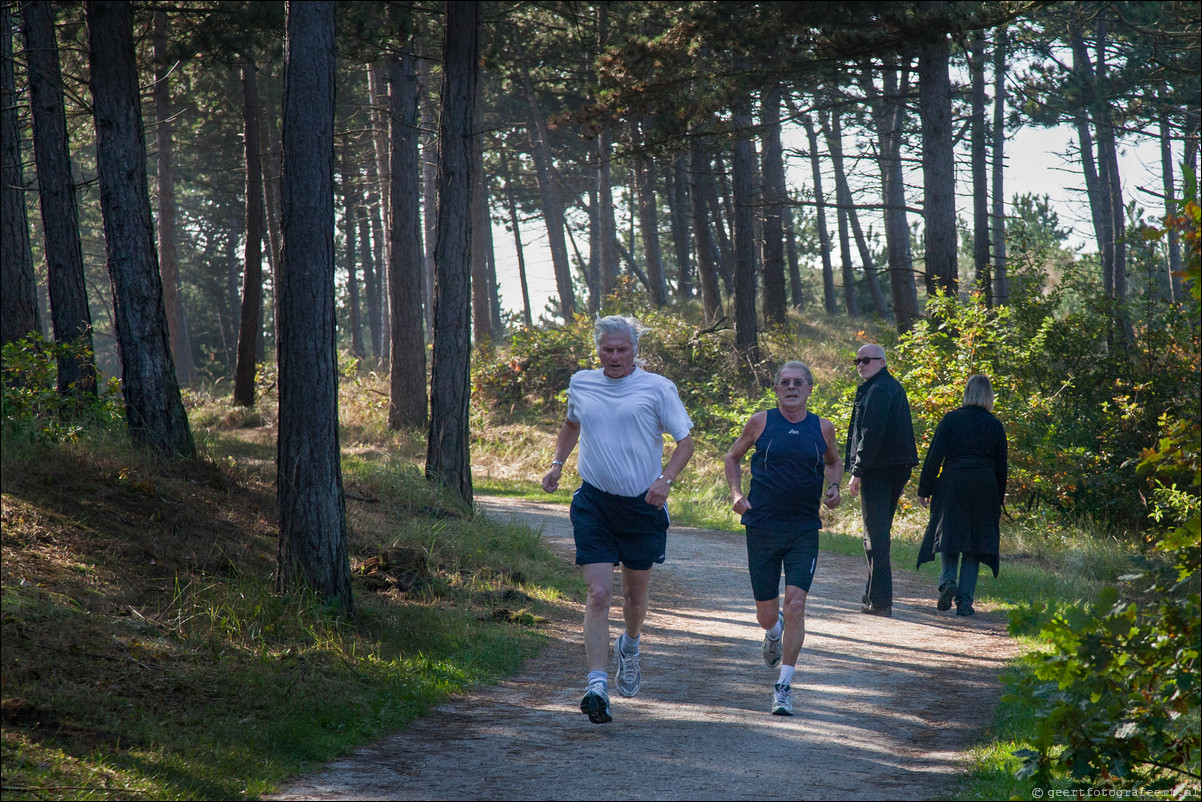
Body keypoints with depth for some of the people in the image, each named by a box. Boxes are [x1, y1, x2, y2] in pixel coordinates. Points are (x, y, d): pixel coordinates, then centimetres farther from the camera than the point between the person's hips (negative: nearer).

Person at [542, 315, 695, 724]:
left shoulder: (657, 388, -4)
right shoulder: (581, 384, 7)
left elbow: (686, 440, -2)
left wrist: (665, 480, -18)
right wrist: (557, 464, 13)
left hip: (642, 505, -1)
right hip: (594, 502, 1)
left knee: (636, 591, 15)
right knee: (598, 593, -12)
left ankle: (629, 646, 48)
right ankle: (598, 686, -18)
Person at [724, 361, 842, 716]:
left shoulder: (822, 428, 4)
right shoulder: (761, 422, 0)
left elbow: (834, 462, 24)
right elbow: (732, 457, 13)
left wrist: (833, 487, 3)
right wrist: (736, 493, -3)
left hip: (804, 530, 0)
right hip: (762, 527, 0)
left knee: (795, 605, -15)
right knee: (766, 615, 7)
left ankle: (784, 686, -9)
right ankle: (774, 633, 46)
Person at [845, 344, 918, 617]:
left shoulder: (878, 391, -13)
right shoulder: (894, 387, 19)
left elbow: (871, 435, -20)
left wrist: (857, 471, -19)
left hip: (877, 471, -10)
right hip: (897, 469, 10)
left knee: (875, 534, -8)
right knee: (880, 531, 17)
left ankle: (880, 600, -10)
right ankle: (876, 595, 24)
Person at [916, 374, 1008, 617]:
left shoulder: (951, 419, -1)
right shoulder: (995, 425, 4)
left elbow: (934, 456, -4)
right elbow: (1001, 466, 8)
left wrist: (924, 489, 2)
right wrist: (998, 500, 17)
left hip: (952, 485, -1)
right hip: (985, 488, 1)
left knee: (950, 534, 11)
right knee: (975, 544, 6)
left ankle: (948, 579, -14)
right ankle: (965, 599, 1)